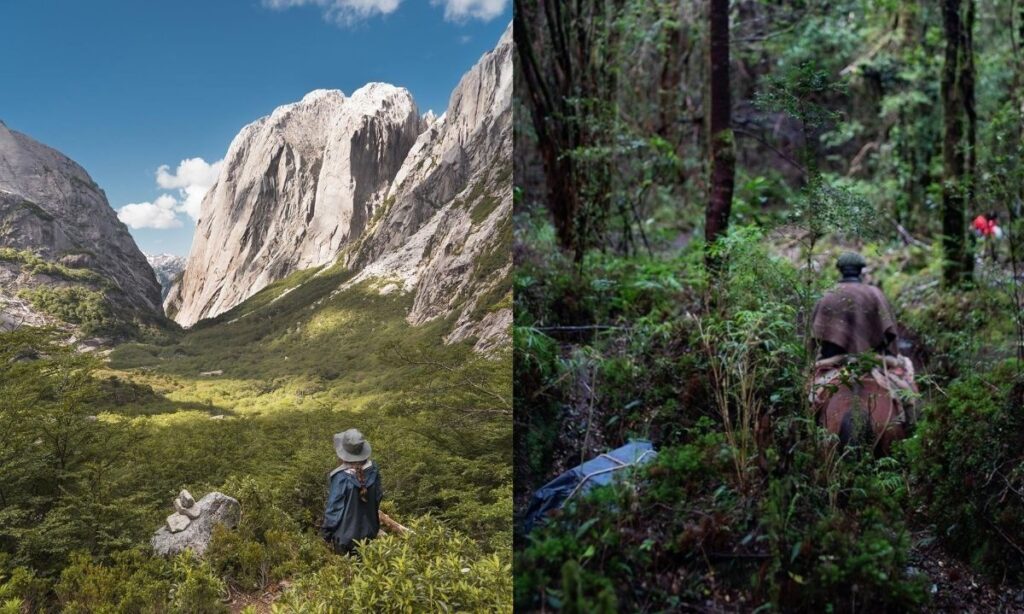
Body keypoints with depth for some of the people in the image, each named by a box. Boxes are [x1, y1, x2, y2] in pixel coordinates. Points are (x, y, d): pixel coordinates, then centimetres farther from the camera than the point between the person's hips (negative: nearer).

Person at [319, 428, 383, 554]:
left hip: (346, 536, -4)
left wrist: (326, 532, -4)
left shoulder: (341, 477, -28)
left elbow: (334, 507, -19)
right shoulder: (372, 470, -13)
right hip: (368, 533, 5)